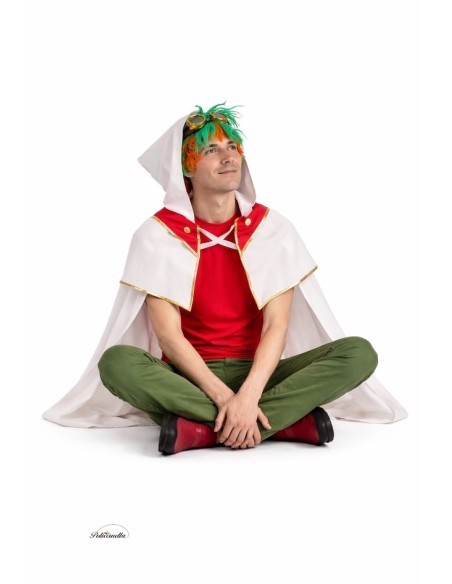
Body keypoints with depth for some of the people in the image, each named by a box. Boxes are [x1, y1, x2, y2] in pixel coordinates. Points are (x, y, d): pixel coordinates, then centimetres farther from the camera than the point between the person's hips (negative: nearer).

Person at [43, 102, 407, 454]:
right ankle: (289, 418, -28)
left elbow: (277, 325, -8)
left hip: (255, 372, 2)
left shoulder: (272, 227, 1)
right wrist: (224, 397, -24)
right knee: (116, 362, -33)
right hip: (188, 376, -1)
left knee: (359, 353, -22)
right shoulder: (159, 233, -4)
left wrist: (249, 393, -25)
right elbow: (168, 334, -11)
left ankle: (201, 430, -28)